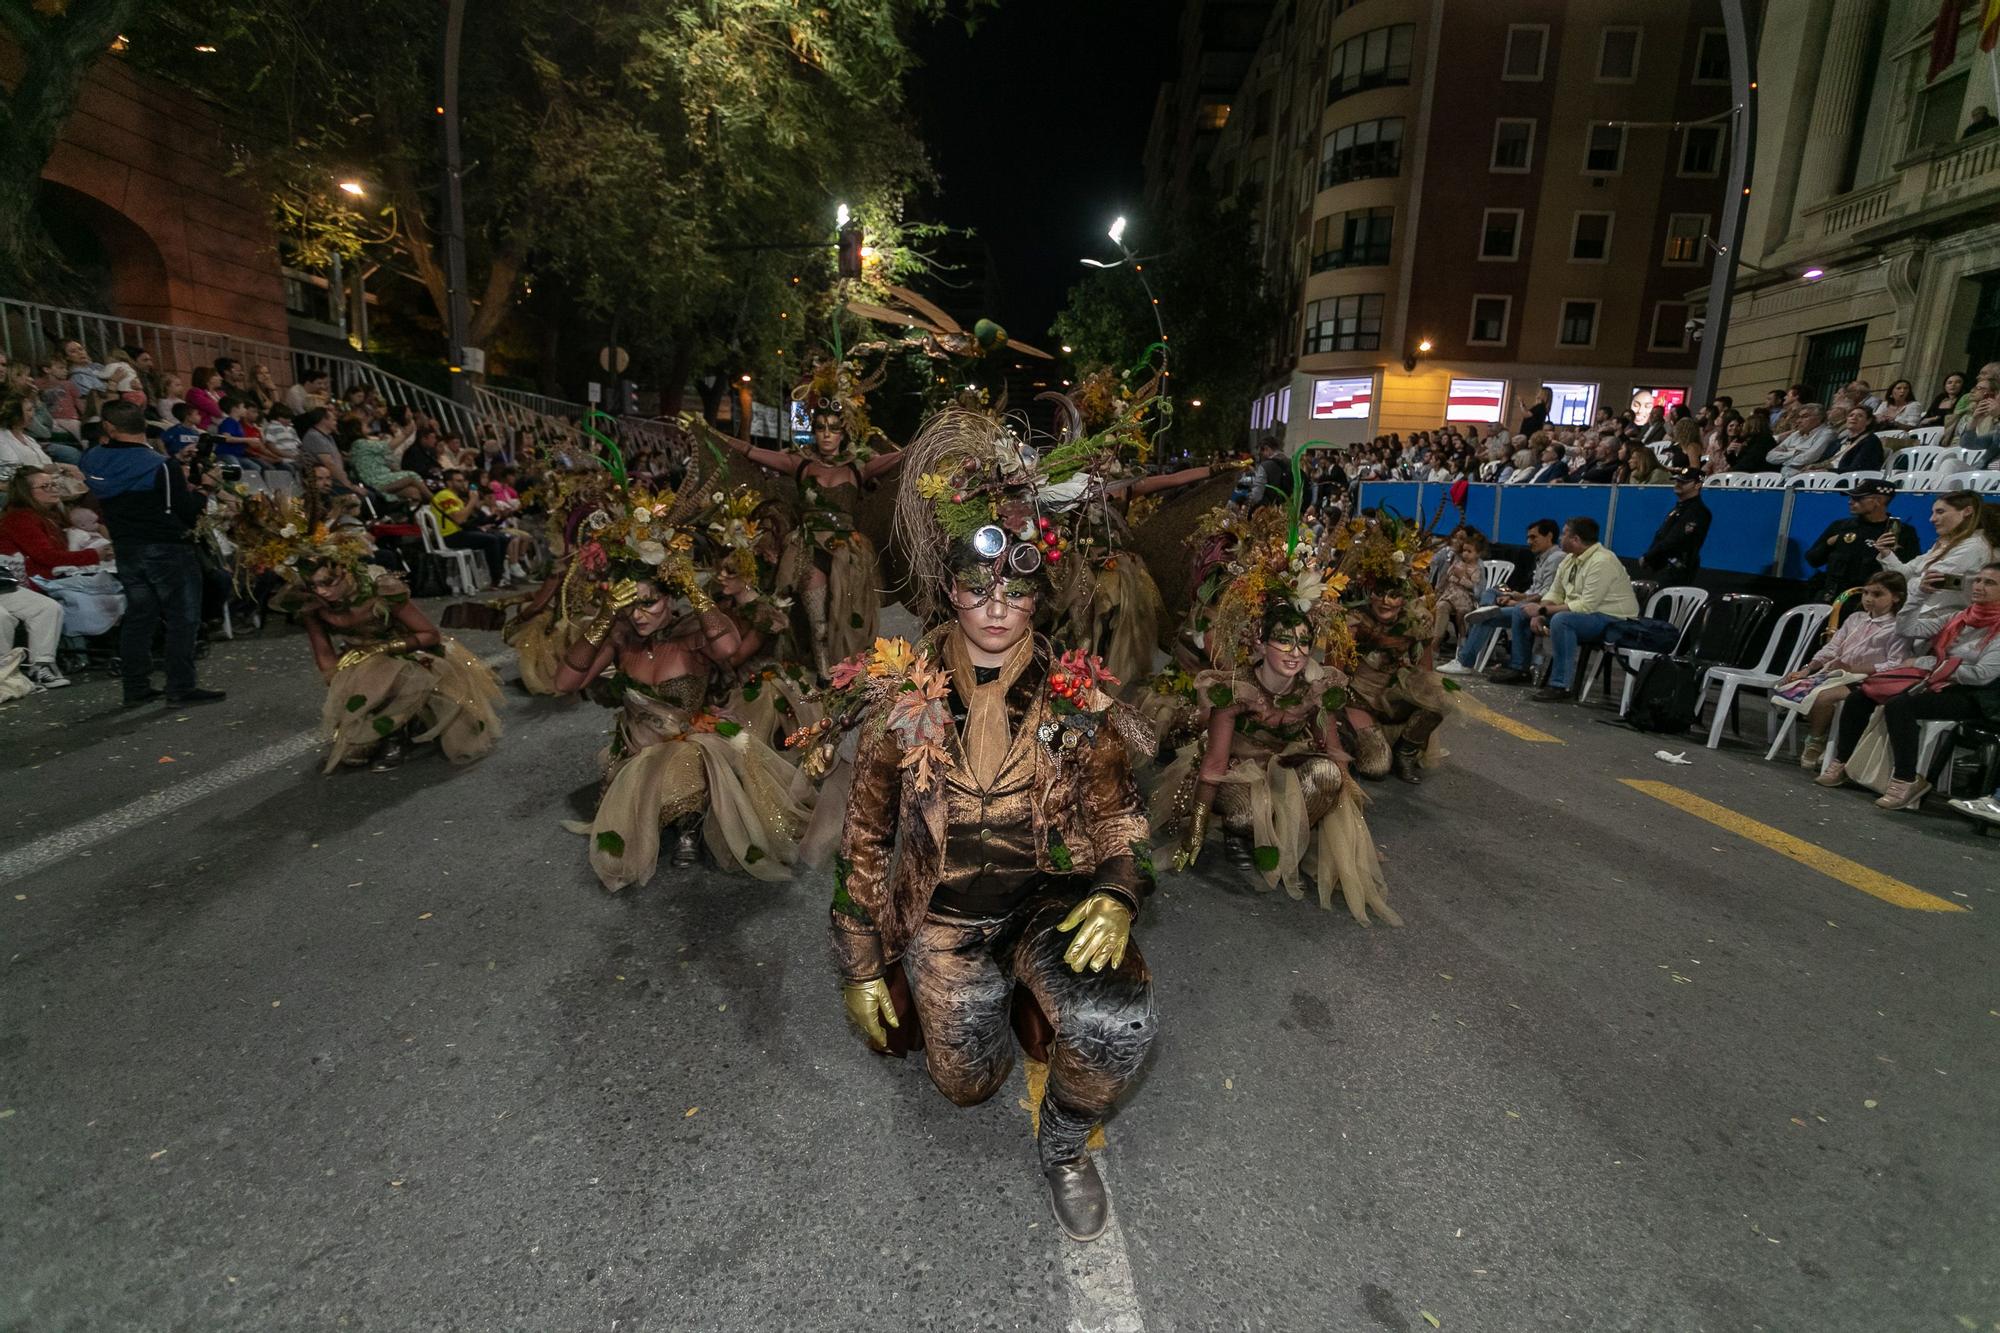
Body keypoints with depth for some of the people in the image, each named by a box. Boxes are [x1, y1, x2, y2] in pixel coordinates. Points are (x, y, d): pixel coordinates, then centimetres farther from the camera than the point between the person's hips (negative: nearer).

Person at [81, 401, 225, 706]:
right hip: (168, 551, -6)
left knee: (138, 617, 15)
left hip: (125, 550, 6)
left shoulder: (93, 461, 0)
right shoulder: (162, 466, -17)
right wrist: (204, 487, 2)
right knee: (182, 618, 1)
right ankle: (181, 689, 2)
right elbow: (188, 514, -15)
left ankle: (136, 688, 20)